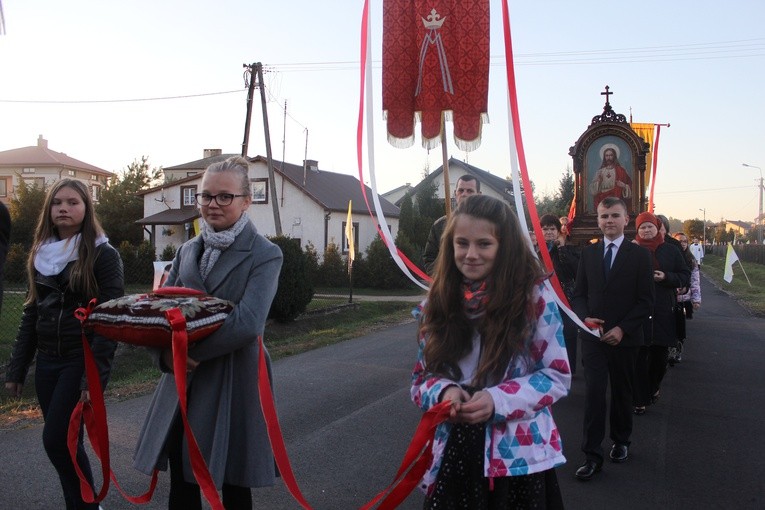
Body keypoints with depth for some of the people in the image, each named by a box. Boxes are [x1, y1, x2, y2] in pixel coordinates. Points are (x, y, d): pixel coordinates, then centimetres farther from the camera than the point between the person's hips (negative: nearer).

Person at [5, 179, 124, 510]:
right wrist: (16, 369, 11)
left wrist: (96, 374, -20)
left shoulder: (103, 255, -9)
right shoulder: (41, 254, 9)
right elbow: (31, 315, 14)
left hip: (81, 361, -6)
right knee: (65, 440, 9)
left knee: (56, 439, -9)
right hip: (47, 362, 6)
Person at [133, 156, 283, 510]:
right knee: (181, 480, 11)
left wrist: (188, 349, -19)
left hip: (233, 380, -5)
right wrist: (165, 352, -14)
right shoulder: (188, 250, 11)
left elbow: (248, 322, -18)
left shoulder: (265, 254, -6)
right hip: (182, 379, 5)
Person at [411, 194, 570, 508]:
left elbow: (557, 375, -5)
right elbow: (422, 378, 7)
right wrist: (444, 391, -16)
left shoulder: (534, 297, -7)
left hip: (518, 457, -2)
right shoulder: (438, 302, 2)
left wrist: (497, 399, -19)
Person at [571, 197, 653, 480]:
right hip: (593, 336, 1)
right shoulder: (588, 253, 6)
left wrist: (622, 329, -14)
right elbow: (579, 294, 8)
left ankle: (621, 441, 35)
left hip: (625, 338, -1)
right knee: (593, 393, -6)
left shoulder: (639, 255, -2)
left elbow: (646, 300, -4)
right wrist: (585, 318, -11)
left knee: (622, 392, 14)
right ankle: (592, 455, -1)